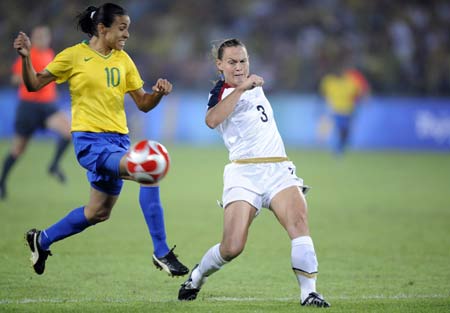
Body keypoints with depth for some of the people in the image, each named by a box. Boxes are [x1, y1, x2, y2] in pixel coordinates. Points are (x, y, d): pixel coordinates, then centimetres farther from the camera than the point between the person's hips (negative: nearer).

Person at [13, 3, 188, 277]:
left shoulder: (123, 59, 9)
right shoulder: (75, 55, -5)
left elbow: (143, 103, 11)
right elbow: (34, 85, -1)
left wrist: (158, 92, -10)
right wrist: (26, 57, -19)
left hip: (118, 139, 7)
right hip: (90, 140, -7)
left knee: (99, 212, 16)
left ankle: (42, 240, 37)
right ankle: (162, 253, -21)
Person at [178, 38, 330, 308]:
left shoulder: (254, 85, 19)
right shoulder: (222, 92, -3)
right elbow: (212, 120, -26)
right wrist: (241, 88, -26)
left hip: (279, 170, 5)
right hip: (244, 175, -5)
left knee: (299, 223, -22)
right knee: (232, 247, -13)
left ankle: (309, 292, -23)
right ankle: (196, 278, 17)